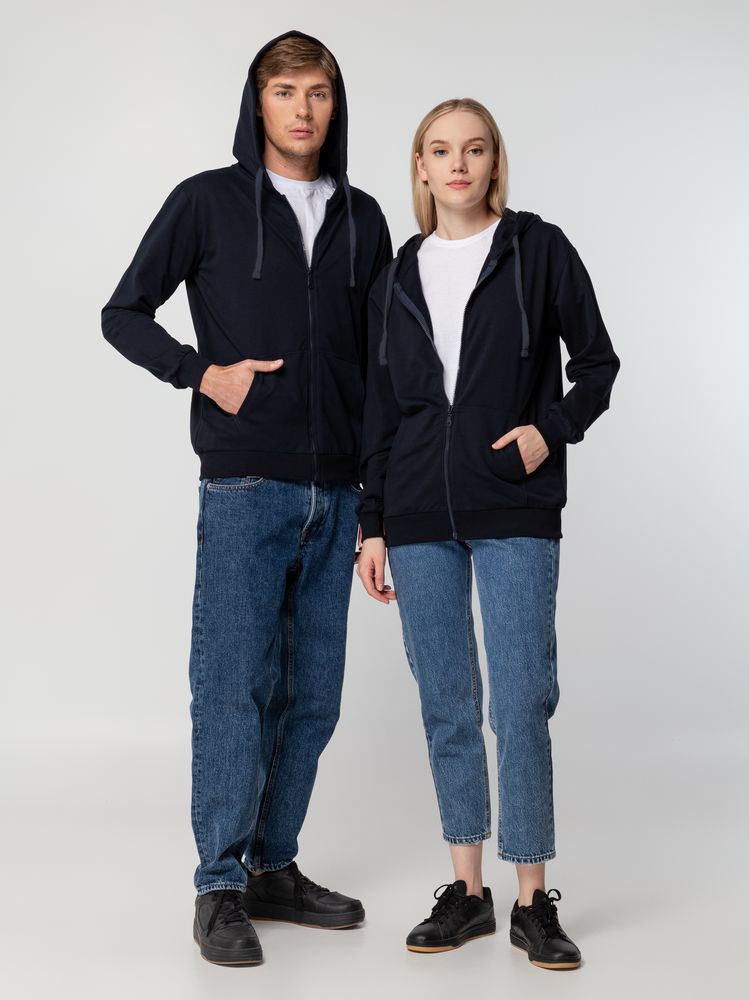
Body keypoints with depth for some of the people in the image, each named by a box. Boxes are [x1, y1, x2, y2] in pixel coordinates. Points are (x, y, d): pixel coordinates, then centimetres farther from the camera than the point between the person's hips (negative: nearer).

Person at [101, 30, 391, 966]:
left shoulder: (363, 219, 13)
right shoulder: (207, 202, 2)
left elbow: (377, 360, 15)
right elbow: (122, 313, 7)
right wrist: (201, 372, -9)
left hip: (336, 495, 4)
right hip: (243, 490, -4)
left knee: (311, 694, 8)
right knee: (234, 685, -5)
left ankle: (274, 868, 21)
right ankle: (221, 888, 5)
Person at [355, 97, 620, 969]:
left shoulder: (539, 250, 2)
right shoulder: (398, 277, 11)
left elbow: (597, 362, 7)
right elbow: (380, 412, 13)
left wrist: (553, 428, -11)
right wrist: (371, 525, 11)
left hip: (515, 511, -3)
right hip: (418, 518, 4)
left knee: (520, 705, -5)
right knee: (445, 707, 7)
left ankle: (533, 902, 8)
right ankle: (467, 892, 18)